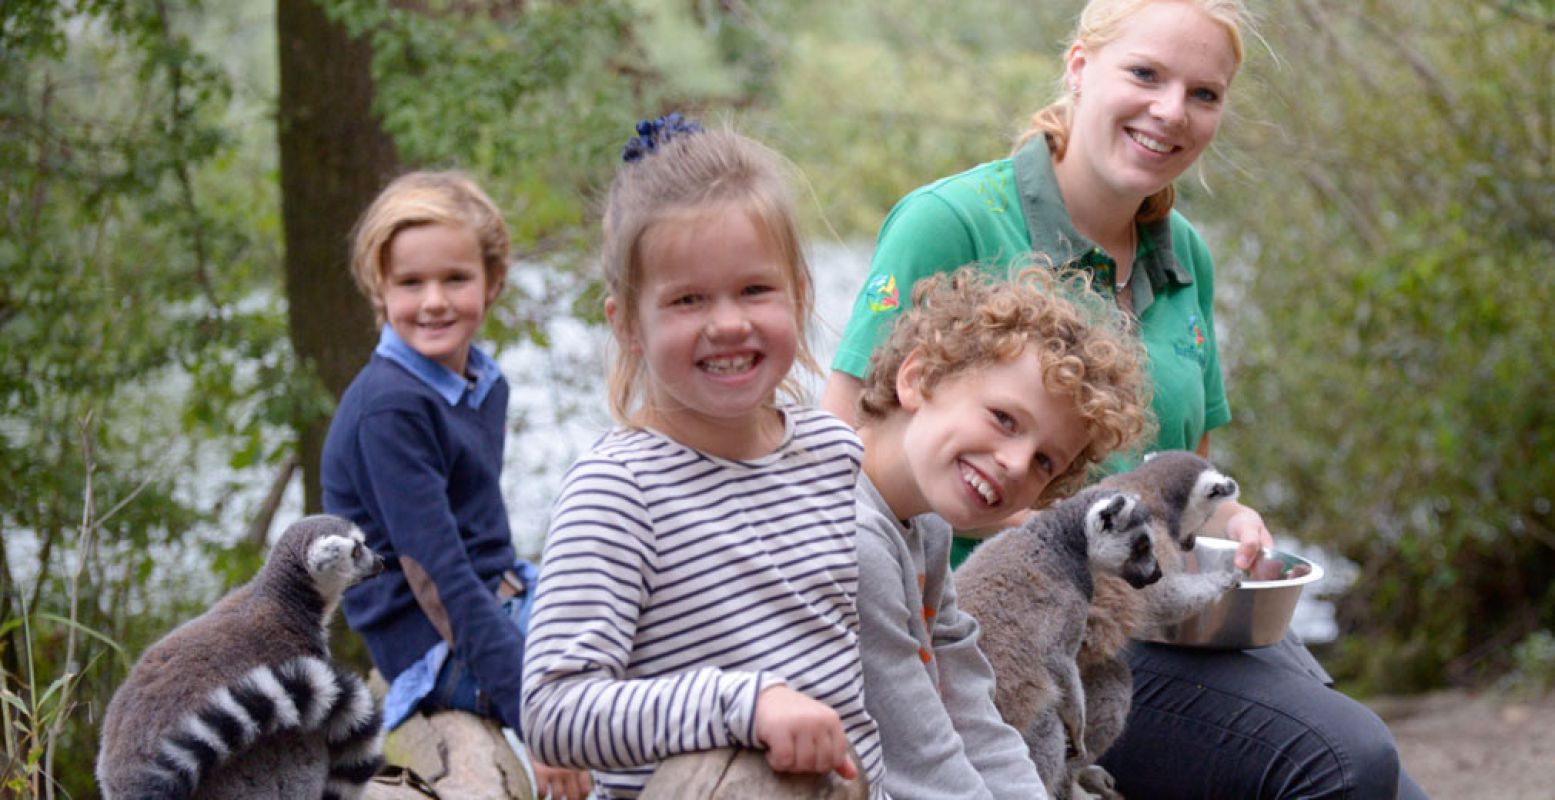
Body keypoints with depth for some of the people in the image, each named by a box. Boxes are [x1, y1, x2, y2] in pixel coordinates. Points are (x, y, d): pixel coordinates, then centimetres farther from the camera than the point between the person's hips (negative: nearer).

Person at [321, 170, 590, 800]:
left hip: (498, 601, 10)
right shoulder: (388, 407, -20)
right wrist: (533, 720, -27)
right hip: (439, 647, -10)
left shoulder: (484, 383, 6)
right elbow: (434, 575, -24)